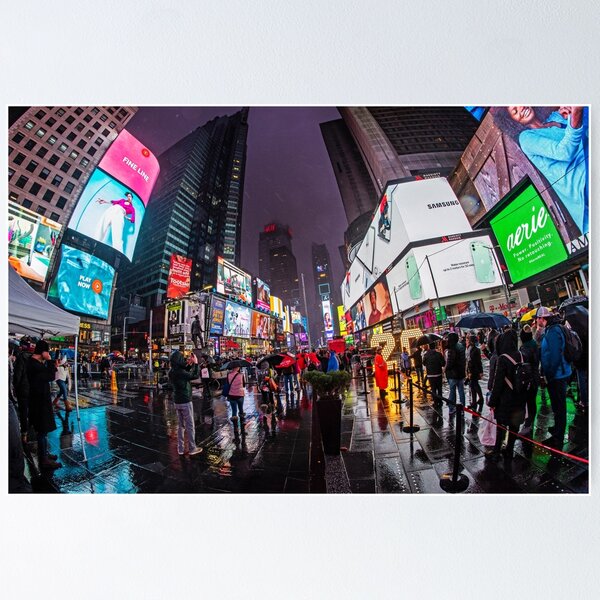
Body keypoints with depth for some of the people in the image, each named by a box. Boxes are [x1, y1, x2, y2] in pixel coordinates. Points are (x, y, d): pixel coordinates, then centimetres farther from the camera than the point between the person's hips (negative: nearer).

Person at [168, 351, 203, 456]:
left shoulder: (172, 372, 2)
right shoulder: (180, 372, -24)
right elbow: (195, 376, -18)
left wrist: (189, 365, 9)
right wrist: (195, 363, -9)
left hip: (177, 402, 8)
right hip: (185, 402, -8)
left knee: (181, 426, 16)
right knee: (190, 426, 5)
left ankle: (181, 449, 22)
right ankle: (192, 449, 14)